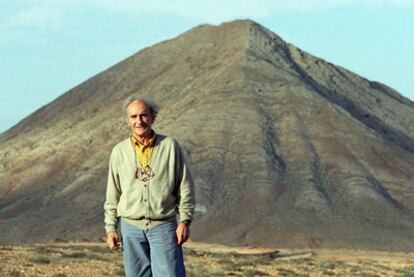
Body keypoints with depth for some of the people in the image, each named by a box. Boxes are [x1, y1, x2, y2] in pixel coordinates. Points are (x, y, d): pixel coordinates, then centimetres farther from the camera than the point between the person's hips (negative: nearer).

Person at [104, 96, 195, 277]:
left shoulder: (170, 146, 1)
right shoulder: (119, 152, 6)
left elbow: (185, 187, 3)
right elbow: (112, 196, 11)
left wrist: (185, 221, -4)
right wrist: (111, 228, 5)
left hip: (164, 227, -2)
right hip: (131, 227, 2)